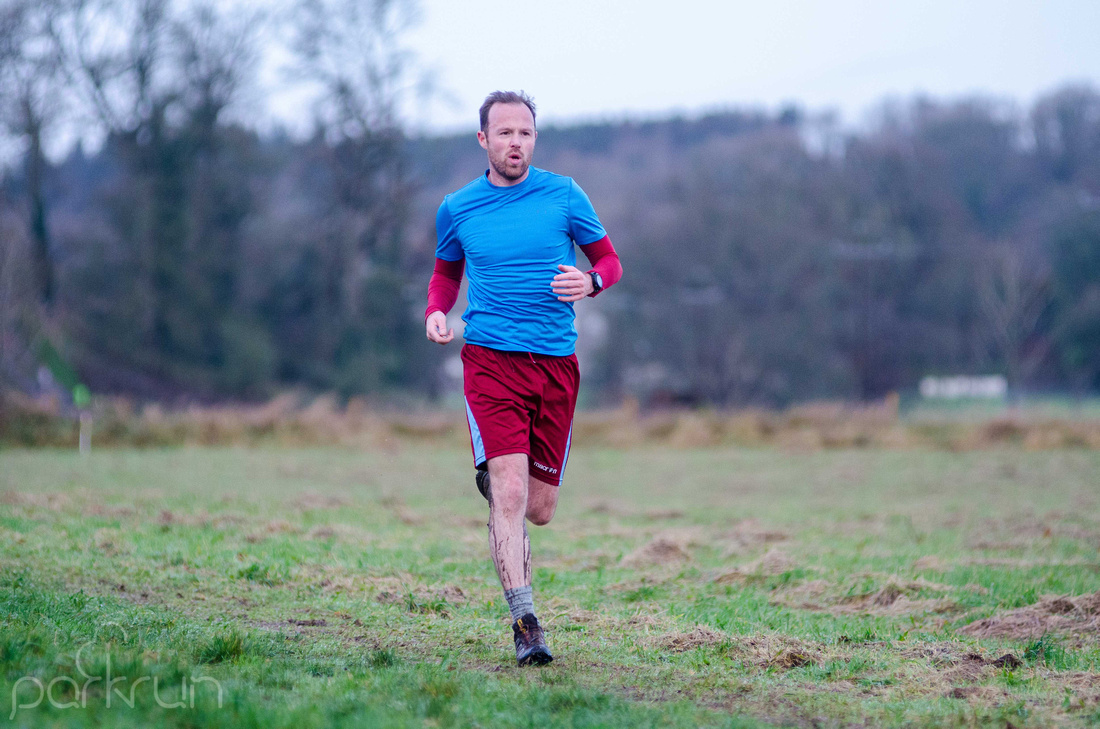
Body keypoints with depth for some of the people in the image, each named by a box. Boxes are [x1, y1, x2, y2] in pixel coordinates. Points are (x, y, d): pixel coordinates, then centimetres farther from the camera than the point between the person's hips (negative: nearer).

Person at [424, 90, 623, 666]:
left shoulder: (563, 196, 4)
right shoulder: (457, 209, 6)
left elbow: (609, 260, 11)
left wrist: (590, 281, -12)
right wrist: (435, 312, 2)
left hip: (557, 363, 1)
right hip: (490, 359, -1)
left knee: (538, 509, 7)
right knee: (510, 494, -17)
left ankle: (491, 479, 43)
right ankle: (525, 624, -13)